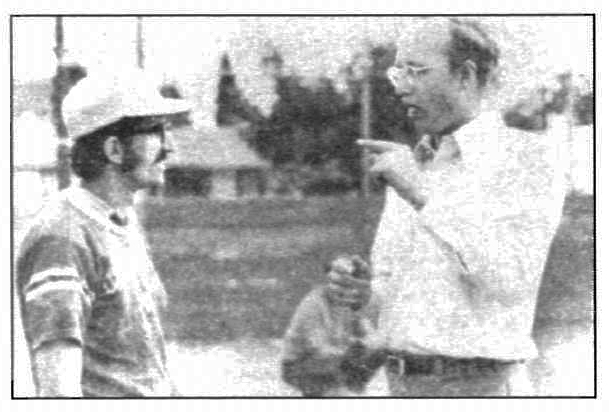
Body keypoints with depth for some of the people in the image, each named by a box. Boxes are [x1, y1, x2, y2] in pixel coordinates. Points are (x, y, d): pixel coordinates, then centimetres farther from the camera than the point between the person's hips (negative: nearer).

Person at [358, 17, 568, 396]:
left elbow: (512, 280, -20)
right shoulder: (410, 167, 16)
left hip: (481, 387, -7)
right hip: (401, 386, 7)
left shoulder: (532, 155, -5)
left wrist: (423, 196, -22)